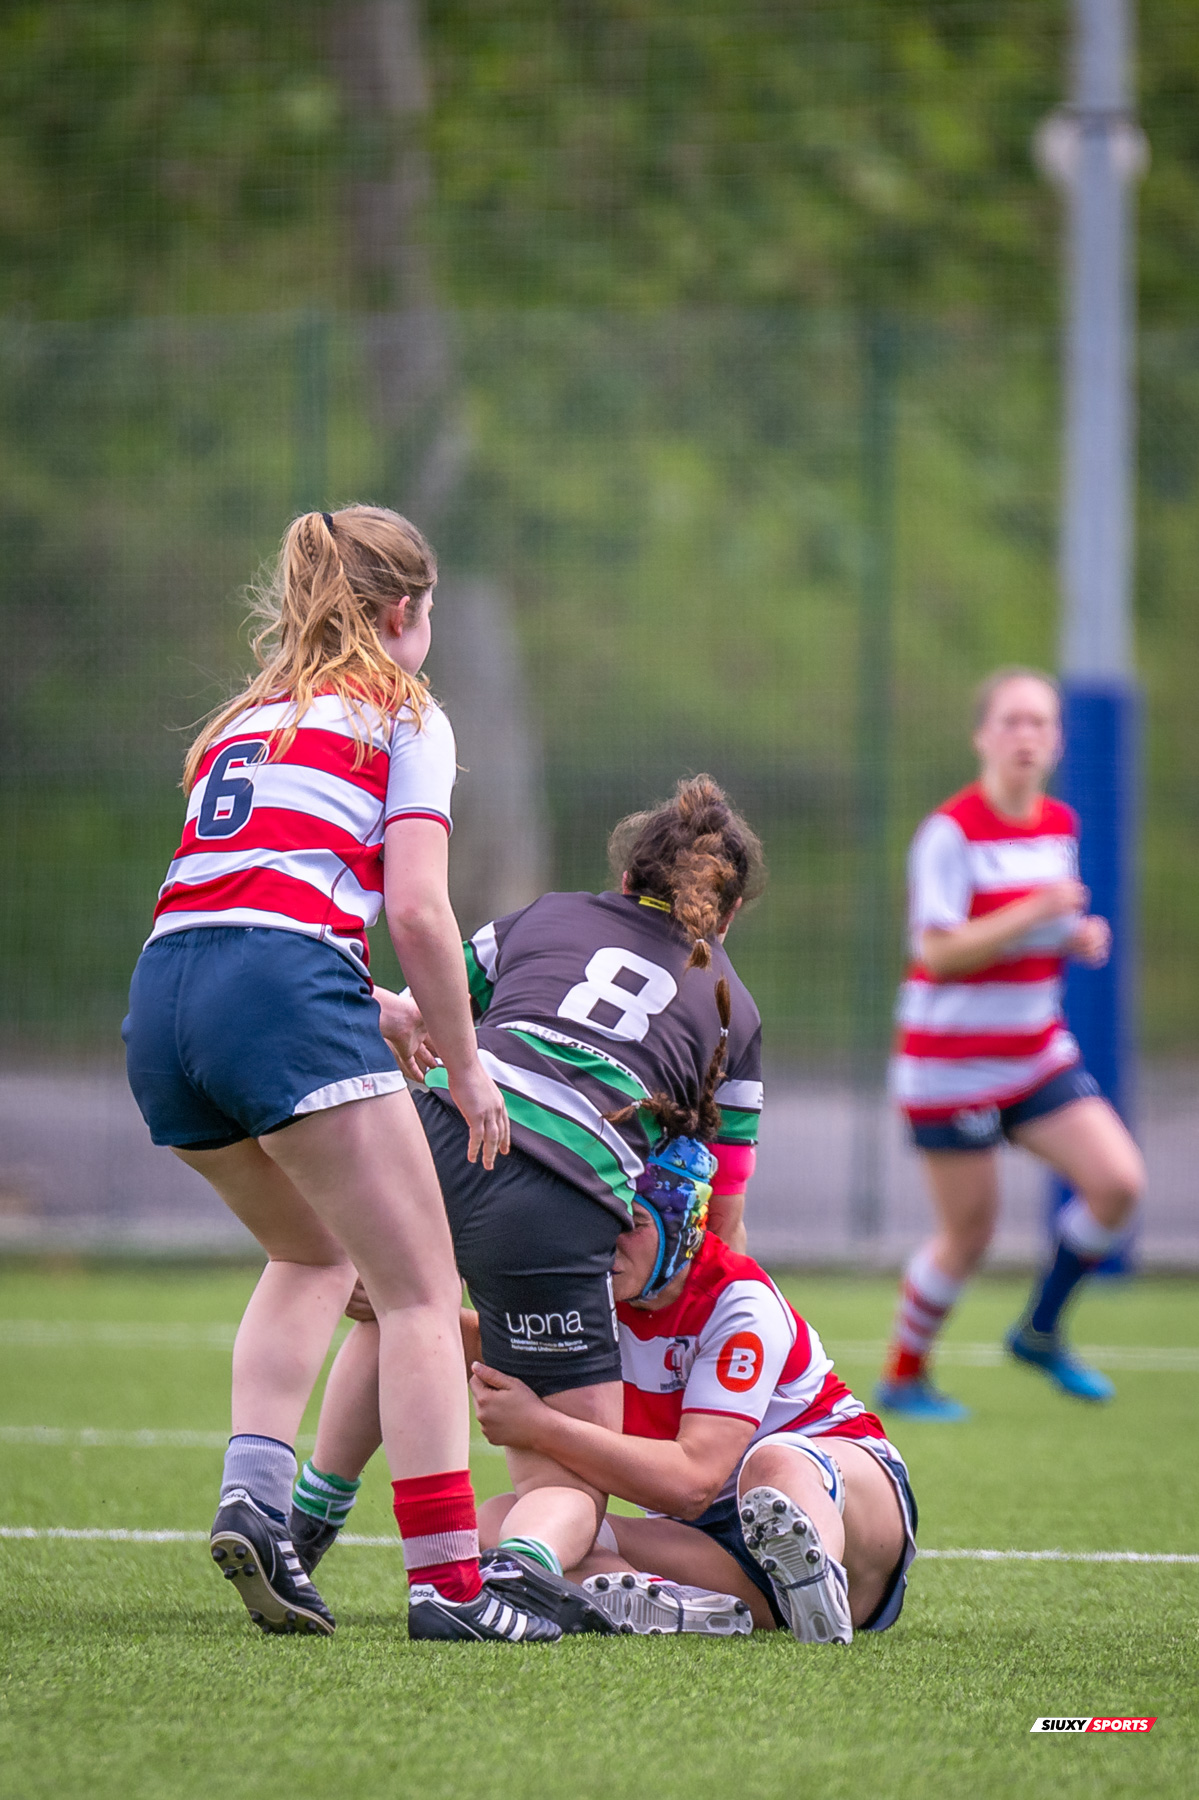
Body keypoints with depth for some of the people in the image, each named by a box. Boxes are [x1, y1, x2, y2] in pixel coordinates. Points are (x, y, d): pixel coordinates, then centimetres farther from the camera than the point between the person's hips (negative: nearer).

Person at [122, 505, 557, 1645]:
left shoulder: (246, 719, 29)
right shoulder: (400, 714, 10)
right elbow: (416, 910, -2)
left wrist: (376, 1011, 38)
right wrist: (464, 1066, 7)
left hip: (161, 994, 7)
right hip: (283, 988, -7)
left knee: (313, 1253, 27)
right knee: (420, 1291, -2)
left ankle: (252, 1496, 7)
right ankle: (447, 1580, -13)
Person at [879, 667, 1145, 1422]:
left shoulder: (1060, 827, 7)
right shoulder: (951, 833, -15)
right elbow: (939, 953, -21)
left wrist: (1080, 937, -2)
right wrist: (1035, 912, -29)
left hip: (1038, 1052, 6)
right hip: (953, 1066, -6)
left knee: (1120, 1183, -9)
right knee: (969, 1234, -1)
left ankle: (1040, 1331, 12)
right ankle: (904, 1376, 20)